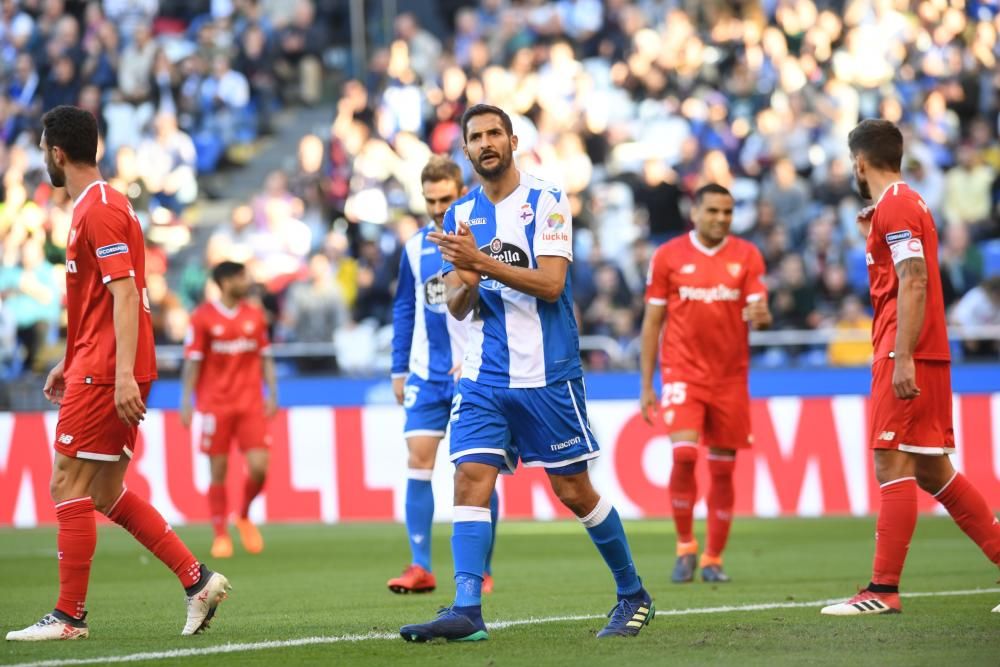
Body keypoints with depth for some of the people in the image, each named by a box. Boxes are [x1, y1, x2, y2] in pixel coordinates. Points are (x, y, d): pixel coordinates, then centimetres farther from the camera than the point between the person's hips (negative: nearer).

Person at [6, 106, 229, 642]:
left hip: (104, 374, -10)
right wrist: (70, 363, 26)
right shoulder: (95, 206, 18)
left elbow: (124, 295, -21)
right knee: (105, 494, 10)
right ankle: (197, 579, 9)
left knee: (69, 485, -6)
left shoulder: (100, 210, -14)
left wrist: (123, 374, -27)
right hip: (98, 370, 10)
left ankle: (69, 615, -3)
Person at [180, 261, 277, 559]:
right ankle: (221, 535, 10)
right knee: (218, 471, 0)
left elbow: (265, 357, 13)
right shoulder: (203, 317, -3)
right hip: (216, 405, -3)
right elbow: (192, 361, -3)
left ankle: (244, 517, 20)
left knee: (259, 466, -7)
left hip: (251, 403, 3)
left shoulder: (255, 315, 8)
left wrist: (272, 393, 5)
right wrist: (186, 402, -8)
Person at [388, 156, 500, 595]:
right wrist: (399, 368, 12)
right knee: (418, 463, -5)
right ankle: (420, 567, -3)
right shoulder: (414, 248, 9)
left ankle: (480, 570, 8)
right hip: (426, 374, 4)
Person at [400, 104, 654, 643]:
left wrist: (482, 262, -24)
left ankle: (633, 595, 21)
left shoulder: (547, 203, -4)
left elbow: (551, 283, -15)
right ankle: (466, 611, -20)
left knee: (573, 490, 4)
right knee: (470, 478, -13)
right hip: (483, 378, 4)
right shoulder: (459, 216, 10)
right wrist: (466, 282, -15)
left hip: (547, 375, -4)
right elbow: (457, 307, 9)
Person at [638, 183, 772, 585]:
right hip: (683, 371, -2)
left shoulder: (747, 256, 4)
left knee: (723, 469, 4)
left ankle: (713, 559, 15)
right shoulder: (668, 256, 1)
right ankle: (685, 546, -1)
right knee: (684, 454, -18)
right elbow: (652, 321, 5)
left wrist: (761, 317, -28)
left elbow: (758, 312, -2)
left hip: (730, 375, 2)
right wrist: (646, 385, 2)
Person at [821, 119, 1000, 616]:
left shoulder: (894, 206, -11)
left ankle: (883, 590, -12)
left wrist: (903, 358, -24)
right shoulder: (907, 203, 19)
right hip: (928, 355, 10)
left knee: (893, 466, -10)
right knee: (931, 471, 12)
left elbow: (914, 282, -21)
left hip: (905, 355, -10)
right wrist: (873, 234, 27)